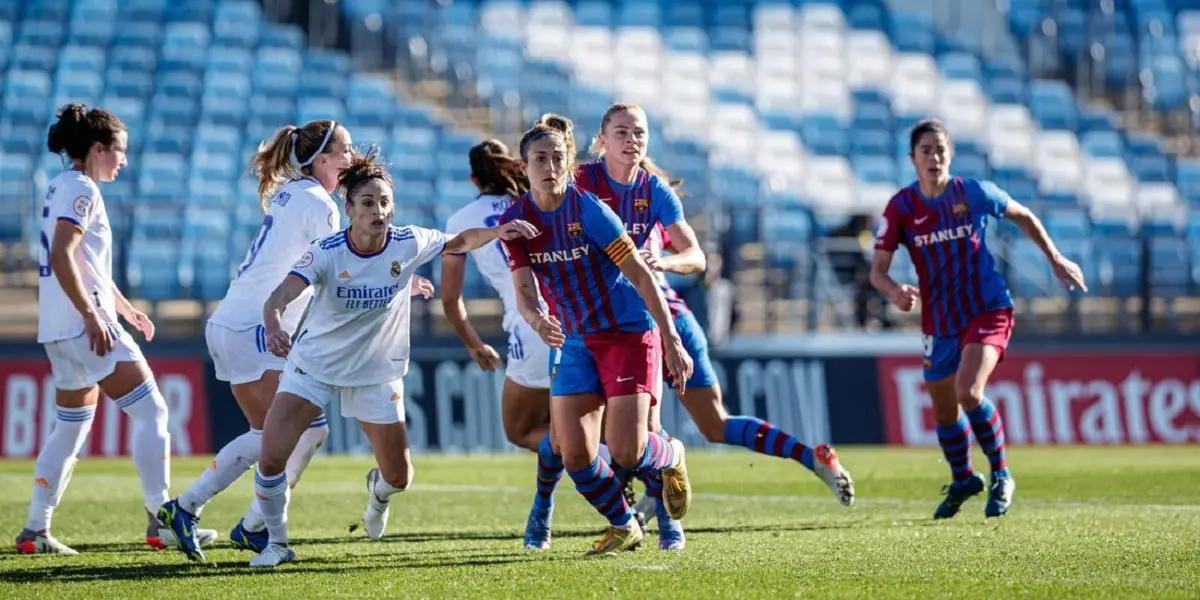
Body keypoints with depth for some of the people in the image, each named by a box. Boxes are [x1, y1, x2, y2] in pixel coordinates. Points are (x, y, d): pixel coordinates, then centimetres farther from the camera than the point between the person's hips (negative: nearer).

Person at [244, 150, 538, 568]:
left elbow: (459, 242, 4)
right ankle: (277, 543, 9)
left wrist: (498, 231, -15)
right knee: (270, 458, -16)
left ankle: (377, 493, 46)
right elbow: (280, 297, -35)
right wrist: (273, 326, -57)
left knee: (399, 476, 6)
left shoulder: (409, 243, -15)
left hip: (377, 373, 2)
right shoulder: (326, 252, -23)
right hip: (314, 364, -2)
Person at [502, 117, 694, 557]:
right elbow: (524, 290, -8)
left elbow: (640, 275, -14)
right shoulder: (515, 221, -3)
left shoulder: (587, 209, -17)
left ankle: (670, 457, 22)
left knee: (625, 452, -15)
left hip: (629, 332, -5)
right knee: (575, 456, -6)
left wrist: (672, 343, -17)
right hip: (576, 340, 5)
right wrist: (538, 320, -32)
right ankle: (623, 527, 21)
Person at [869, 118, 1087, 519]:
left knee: (968, 392, -25)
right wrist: (894, 292, -32)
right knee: (944, 413, 14)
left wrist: (1056, 259, 12)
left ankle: (1001, 477, -4)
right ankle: (963, 481, 43)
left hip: (988, 310, -3)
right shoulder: (901, 207, -8)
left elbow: (1023, 216, 10)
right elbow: (877, 269, -10)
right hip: (939, 321, 3)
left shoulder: (974, 193, -9)